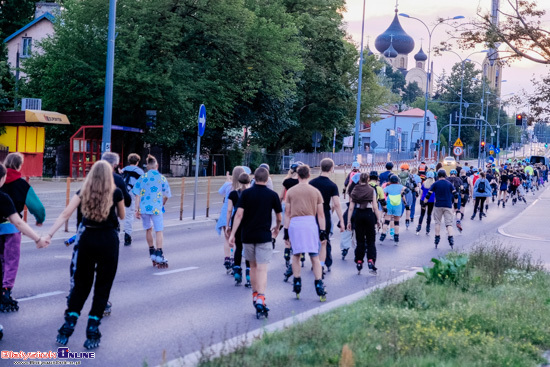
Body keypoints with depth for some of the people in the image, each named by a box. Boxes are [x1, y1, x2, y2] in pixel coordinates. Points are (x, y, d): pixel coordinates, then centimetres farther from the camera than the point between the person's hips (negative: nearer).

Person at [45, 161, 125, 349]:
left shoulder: (83, 191, 3)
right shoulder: (116, 192, -1)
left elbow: (65, 214, -6)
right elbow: (122, 216, 15)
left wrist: (49, 234, -8)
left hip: (87, 239, 2)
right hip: (108, 240, -2)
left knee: (81, 284, 15)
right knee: (102, 286, 6)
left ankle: (68, 327, 9)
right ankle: (92, 332, 3)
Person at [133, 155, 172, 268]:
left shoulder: (142, 178, 2)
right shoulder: (162, 178, 0)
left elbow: (138, 195, -1)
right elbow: (166, 196, 6)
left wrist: (137, 210, 2)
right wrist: (162, 204, 26)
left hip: (144, 207, 2)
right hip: (157, 208, -2)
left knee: (148, 229, 19)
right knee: (159, 231, 1)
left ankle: (152, 253, 25)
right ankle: (159, 255, -11)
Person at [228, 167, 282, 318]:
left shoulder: (246, 193, 0)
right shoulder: (272, 195, -1)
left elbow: (239, 214, -8)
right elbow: (279, 217, 6)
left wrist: (232, 234, -7)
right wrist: (276, 228, 27)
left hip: (247, 236, 2)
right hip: (264, 236, -2)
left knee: (253, 266, 19)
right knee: (262, 269, -5)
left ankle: (255, 296, 27)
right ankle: (260, 300, -18)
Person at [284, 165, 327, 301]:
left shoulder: (291, 192, 7)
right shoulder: (315, 192, 7)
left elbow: (287, 213, 7)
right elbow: (320, 214, 7)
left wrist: (286, 230, 11)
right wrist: (323, 231, 10)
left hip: (295, 223, 0)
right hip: (310, 223, 0)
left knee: (296, 256, 14)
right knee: (315, 257, 4)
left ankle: (297, 286, 13)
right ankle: (319, 287, -6)